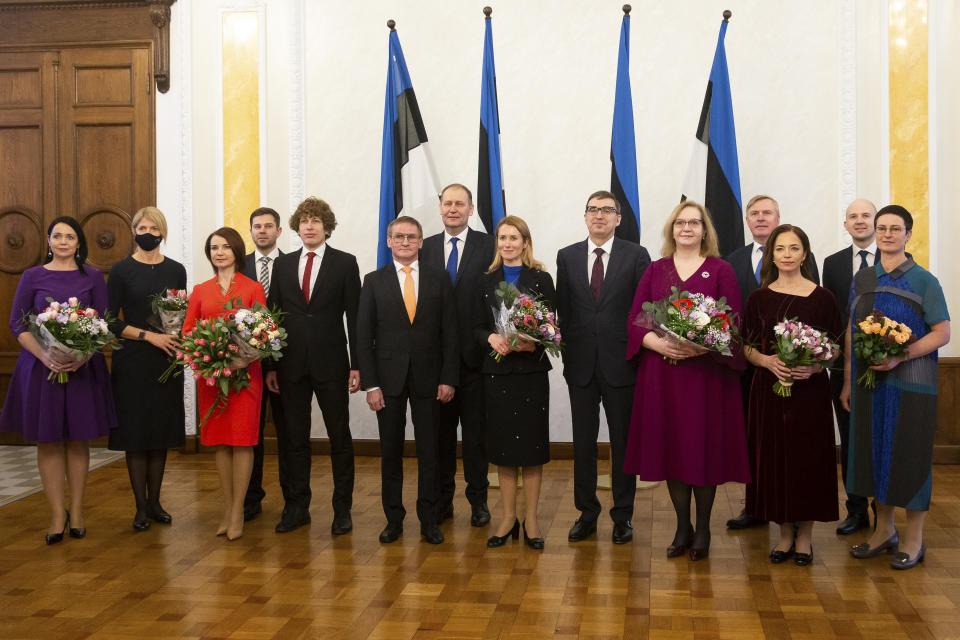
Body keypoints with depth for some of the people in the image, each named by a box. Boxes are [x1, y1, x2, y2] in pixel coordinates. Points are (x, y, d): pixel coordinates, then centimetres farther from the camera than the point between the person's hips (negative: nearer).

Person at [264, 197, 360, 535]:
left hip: (330, 364, -2)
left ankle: (342, 508, 16)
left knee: (340, 437, 5)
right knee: (292, 439, 8)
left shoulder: (345, 263, 1)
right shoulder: (283, 264, 10)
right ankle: (296, 506, 20)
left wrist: (356, 365, -7)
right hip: (291, 365, 3)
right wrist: (270, 365, 3)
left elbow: (354, 316, -1)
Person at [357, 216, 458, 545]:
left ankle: (428, 519, 17)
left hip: (428, 379, 0)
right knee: (390, 452, 7)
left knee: (429, 451, 5)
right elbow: (364, 336, 1)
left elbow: (450, 332, 3)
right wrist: (370, 384, -6)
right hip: (389, 378, 0)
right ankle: (393, 518, 19)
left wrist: (448, 379, -4)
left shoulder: (439, 279, 5)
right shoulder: (374, 281, 4)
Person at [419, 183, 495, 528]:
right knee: (440, 430, 10)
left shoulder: (489, 245, 0)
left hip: (474, 354, -2)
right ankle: (442, 499, 22)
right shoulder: (425, 248, 8)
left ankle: (478, 499, 18)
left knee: (475, 431, 6)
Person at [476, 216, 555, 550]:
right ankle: (508, 517, 17)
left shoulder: (541, 279, 3)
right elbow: (477, 327, 8)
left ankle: (531, 518, 12)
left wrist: (532, 343, -19)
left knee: (531, 444, 1)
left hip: (531, 369, -2)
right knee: (502, 445, 6)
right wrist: (492, 338, -13)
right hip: (496, 371, 2)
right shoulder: (486, 281, 10)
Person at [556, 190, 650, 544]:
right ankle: (587, 513, 23)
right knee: (583, 443, 9)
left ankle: (622, 516, 20)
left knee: (623, 442, 7)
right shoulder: (567, 256, 7)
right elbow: (563, 309, 8)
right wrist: (567, 353, 2)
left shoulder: (637, 255, 0)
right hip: (581, 365, 2)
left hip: (621, 364, -2)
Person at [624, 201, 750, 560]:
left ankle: (702, 529, 15)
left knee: (704, 447, 1)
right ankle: (682, 527, 18)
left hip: (706, 373, -2)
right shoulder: (655, 271, 11)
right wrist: (658, 343, -15)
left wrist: (701, 347, -20)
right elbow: (635, 320, 5)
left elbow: (733, 323, -3)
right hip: (662, 373, 2)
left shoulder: (721, 271, 4)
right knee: (671, 447, 5)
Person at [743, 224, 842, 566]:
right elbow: (747, 346, 7)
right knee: (774, 457, 5)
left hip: (810, 390, -1)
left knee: (808, 458, 2)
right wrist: (768, 361, -13)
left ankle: (804, 535, 17)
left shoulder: (822, 298, 0)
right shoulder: (758, 298, 5)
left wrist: (815, 366, -16)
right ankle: (785, 533, 20)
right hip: (769, 388, 2)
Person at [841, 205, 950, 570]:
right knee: (875, 452, 11)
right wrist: (847, 381, 9)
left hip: (910, 384, -4)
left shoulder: (924, 281, -5)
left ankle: (913, 538, 17)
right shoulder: (862, 280, 9)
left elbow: (942, 333, -8)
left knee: (910, 454, 2)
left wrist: (900, 356, -21)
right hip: (869, 383, 5)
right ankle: (884, 530, 26)